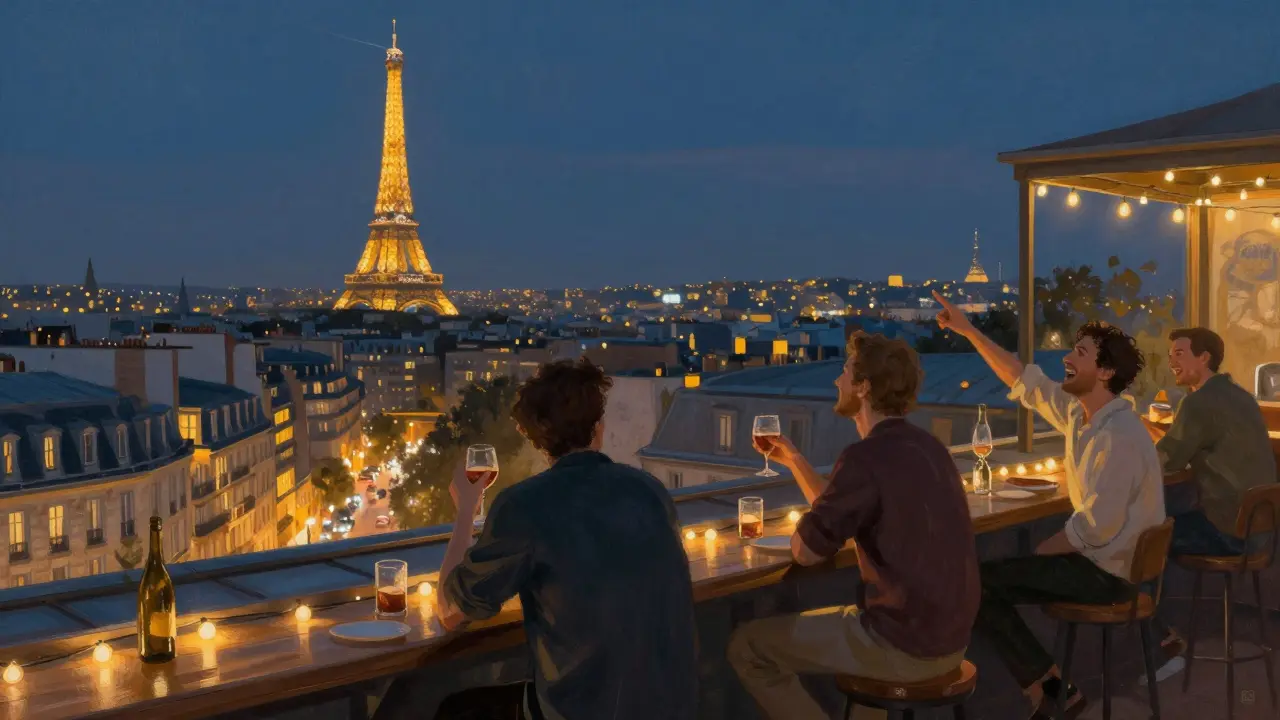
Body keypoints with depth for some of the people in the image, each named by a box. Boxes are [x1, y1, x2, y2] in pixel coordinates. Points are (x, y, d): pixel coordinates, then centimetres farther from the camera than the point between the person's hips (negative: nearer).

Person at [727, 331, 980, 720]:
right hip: (948, 638, 9)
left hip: (903, 645, -9)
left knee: (747, 645, 1)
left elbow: (805, 550, -13)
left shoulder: (867, 457, -20)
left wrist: (802, 530, 8)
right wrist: (793, 459, 18)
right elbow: (840, 513, 21)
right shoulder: (924, 446, 10)